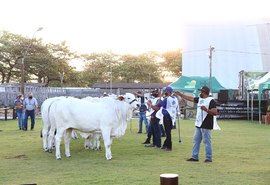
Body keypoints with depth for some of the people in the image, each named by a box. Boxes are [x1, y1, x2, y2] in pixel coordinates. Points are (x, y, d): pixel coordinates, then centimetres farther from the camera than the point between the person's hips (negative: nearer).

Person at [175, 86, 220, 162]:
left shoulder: (211, 101, -12)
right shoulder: (199, 99, 12)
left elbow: (215, 112, -17)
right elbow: (190, 98, 21)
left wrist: (206, 109, -30)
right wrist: (180, 94, 22)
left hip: (206, 125, -9)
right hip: (198, 124, 9)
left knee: (207, 142, -2)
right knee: (196, 140, 11)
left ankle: (209, 158, 8)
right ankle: (194, 157, 19)